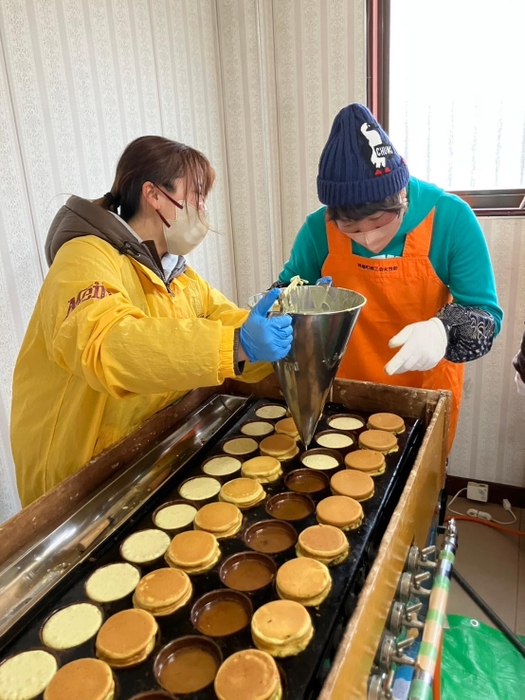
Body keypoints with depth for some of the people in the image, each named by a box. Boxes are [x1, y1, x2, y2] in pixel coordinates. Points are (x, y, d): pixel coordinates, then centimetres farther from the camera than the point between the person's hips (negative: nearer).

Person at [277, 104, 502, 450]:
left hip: (425, 393, -1)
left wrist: (443, 330, -38)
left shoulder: (451, 218, -20)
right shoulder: (319, 228, -15)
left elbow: (485, 313, -16)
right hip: (348, 393, 2)